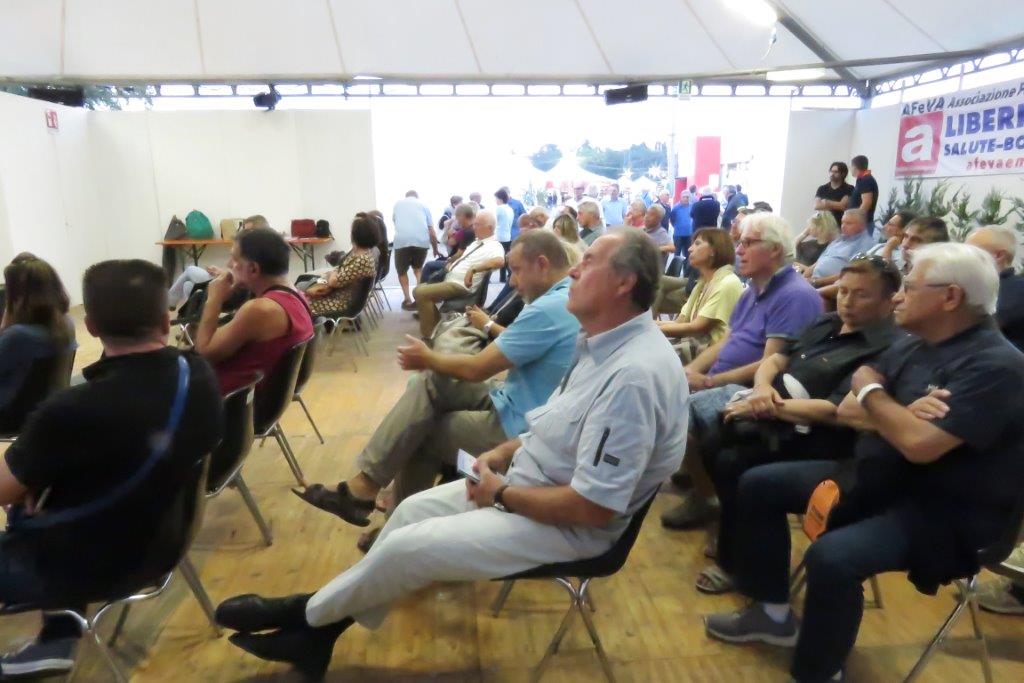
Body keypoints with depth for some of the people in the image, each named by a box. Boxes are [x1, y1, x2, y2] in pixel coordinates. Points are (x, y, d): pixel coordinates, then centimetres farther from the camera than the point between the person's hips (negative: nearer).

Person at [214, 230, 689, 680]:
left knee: (407, 546, -8)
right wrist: (503, 454, 0)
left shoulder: (633, 376, -30)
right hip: (529, 478, 9)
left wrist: (502, 494, -17)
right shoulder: (603, 342, 2)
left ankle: (308, 613, 19)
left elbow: (593, 507, -29)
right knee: (414, 509, 8)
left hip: (567, 522, -9)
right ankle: (323, 621, 20)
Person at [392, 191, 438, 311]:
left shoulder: (398, 203, 24)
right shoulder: (423, 205, 23)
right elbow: (432, 232, 19)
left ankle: (407, 300, 11)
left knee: (402, 271, 19)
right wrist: (435, 250, 32)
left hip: (402, 240, -1)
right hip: (421, 240, 1)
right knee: (418, 268, 25)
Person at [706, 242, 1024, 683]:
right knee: (758, 485, 5)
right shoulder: (910, 347, 6)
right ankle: (773, 613, 18)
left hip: (942, 512, -9)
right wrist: (902, 414, -18)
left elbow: (921, 444, -31)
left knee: (831, 556, -34)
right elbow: (846, 412, 3)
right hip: (876, 479, 9)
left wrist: (872, 392, -13)